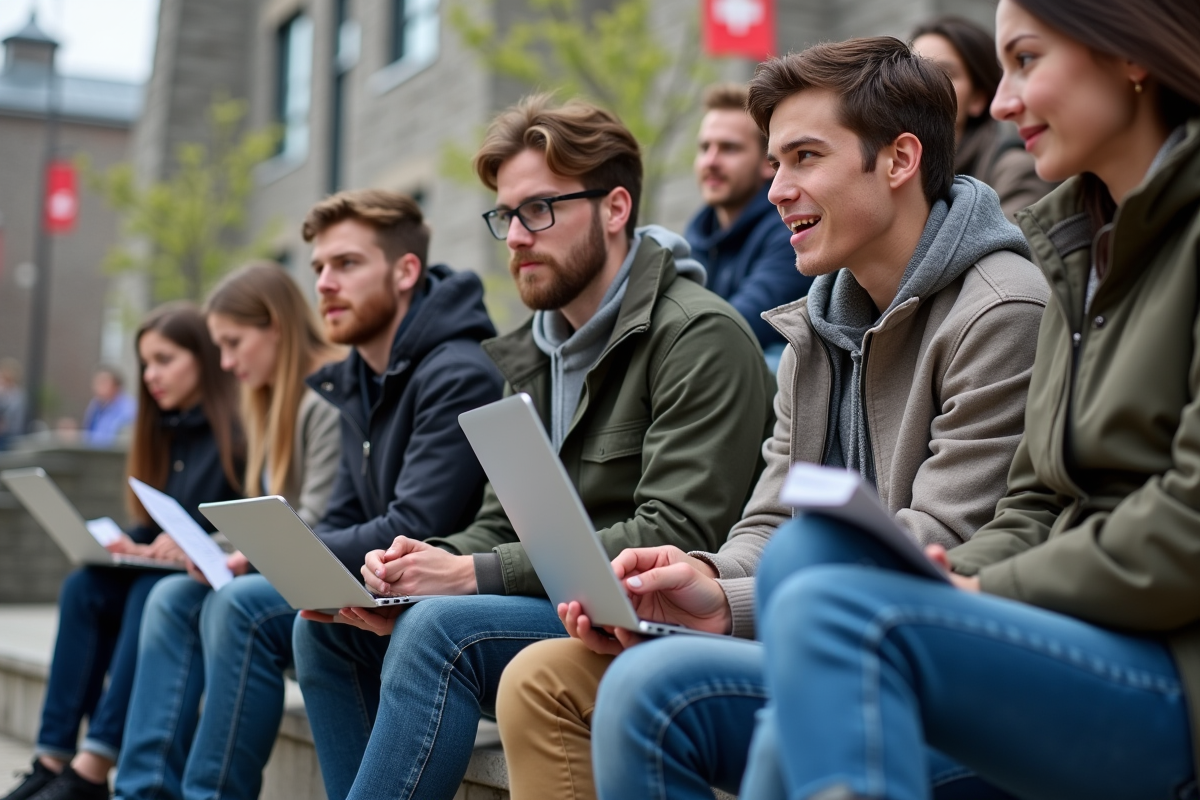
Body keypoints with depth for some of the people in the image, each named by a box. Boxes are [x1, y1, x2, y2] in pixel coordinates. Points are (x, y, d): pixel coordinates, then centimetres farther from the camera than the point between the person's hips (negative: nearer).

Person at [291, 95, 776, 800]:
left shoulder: (701, 335, -12)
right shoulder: (536, 352, 15)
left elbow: (675, 536, -21)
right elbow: (502, 522, 16)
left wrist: (477, 574, -22)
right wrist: (429, 565, -9)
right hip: (560, 602, 9)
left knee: (442, 629, -30)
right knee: (329, 627, 0)